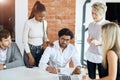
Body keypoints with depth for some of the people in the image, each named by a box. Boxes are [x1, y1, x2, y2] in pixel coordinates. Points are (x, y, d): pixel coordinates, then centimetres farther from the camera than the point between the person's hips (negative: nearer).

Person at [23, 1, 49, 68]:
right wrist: (30, 56, -13)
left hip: (40, 49, 4)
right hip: (30, 49, -4)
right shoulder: (28, 23, -16)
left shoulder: (45, 23, -2)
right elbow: (25, 41, -12)